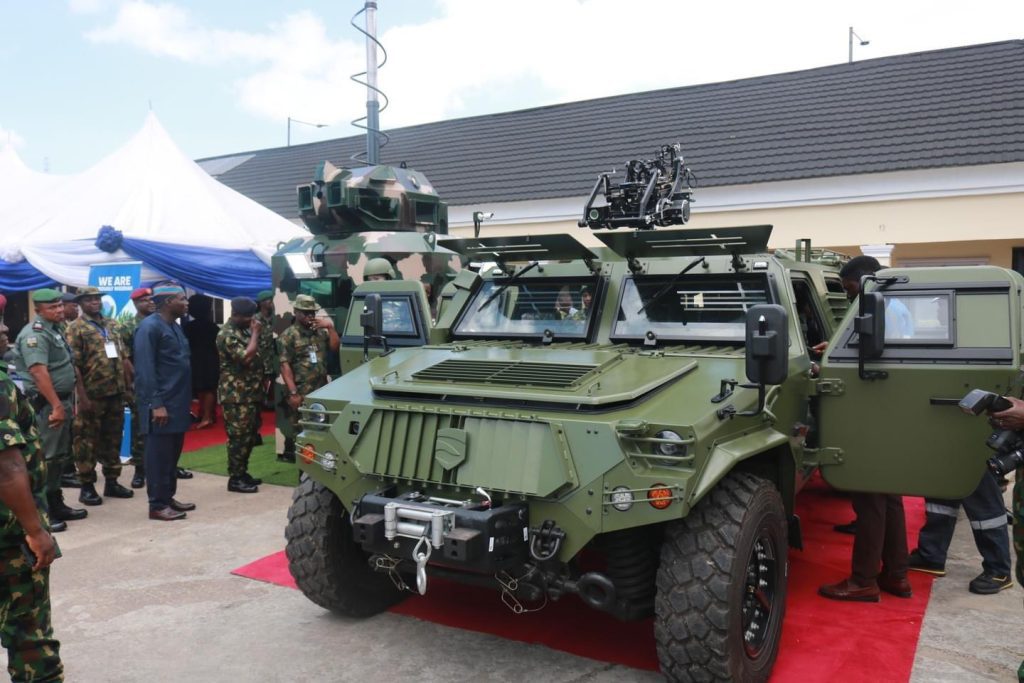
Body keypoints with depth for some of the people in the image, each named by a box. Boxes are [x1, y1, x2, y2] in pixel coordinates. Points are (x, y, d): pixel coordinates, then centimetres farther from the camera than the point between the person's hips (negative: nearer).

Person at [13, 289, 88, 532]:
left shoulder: (54, 329, 16)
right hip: (46, 404, -10)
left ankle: (56, 505, 24)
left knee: (60, 456, 14)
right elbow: (39, 372, -26)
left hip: (60, 400, 10)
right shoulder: (35, 334, -15)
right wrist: (56, 406, -29)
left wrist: (66, 402, 20)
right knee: (46, 458, -6)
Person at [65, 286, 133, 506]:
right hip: (92, 395, -6)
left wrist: (128, 385, 10)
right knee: (88, 441, 2)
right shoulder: (76, 329, -6)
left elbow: (123, 358, 16)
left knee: (113, 439, 12)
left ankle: (112, 482, 21)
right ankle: (87, 486, 10)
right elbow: (74, 366, -12)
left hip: (116, 393, 6)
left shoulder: (112, 325, 13)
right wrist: (82, 397, -17)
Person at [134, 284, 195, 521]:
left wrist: (185, 401, 17)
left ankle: (168, 497, 25)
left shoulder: (175, 326, 14)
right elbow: (145, 370, -18)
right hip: (161, 405, -9)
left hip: (177, 403, 9)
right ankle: (157, 505, 7)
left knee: (173, 453, 15)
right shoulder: (150, 327, -13)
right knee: (159, 454, -1)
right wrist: (156, 404, -20)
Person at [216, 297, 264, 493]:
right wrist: (255, 333, -17)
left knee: (250, 435, 14)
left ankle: (242, 473, 24)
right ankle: (235, 479, 1)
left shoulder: (244, 330, 15)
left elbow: (255, 354, 25)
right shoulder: (227, 334, -15)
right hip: (236, 395, -9)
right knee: (239, 436, -6)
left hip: (251, 392, 10)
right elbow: (246, 357, -25)